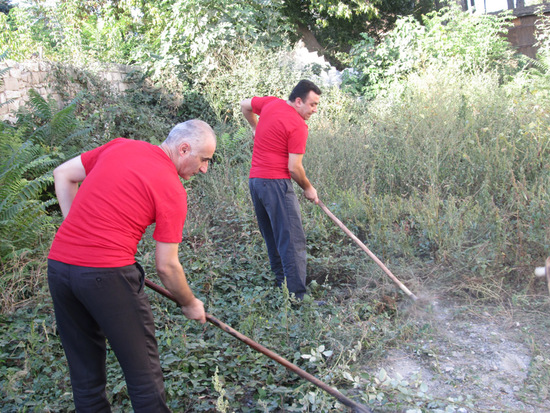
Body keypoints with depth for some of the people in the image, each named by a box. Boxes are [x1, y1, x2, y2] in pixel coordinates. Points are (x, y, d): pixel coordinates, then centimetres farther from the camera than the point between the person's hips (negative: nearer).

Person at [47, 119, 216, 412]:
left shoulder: (119, 146, 10)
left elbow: (62, 175, 17)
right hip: (108, 273, -7)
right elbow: (166, 266, -6)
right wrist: (190, 304, 11)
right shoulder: (172, 190, -8)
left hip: (58, 264, 7)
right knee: (142, 367, 9)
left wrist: (79, 231, 15)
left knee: (84, 369, 19)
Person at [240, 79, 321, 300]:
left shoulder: (270, 103, 10)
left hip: (255, 180, 9)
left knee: (273, 240, 17)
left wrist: (256, 128, 38)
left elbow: (244, 105, 28)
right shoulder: (298, 126, -12)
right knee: (293, 242, -6)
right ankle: (297, 296, -6)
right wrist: (308, 188, 2)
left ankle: (280, 288, 26)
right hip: (276, 183, -9)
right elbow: (294, 167, -13)